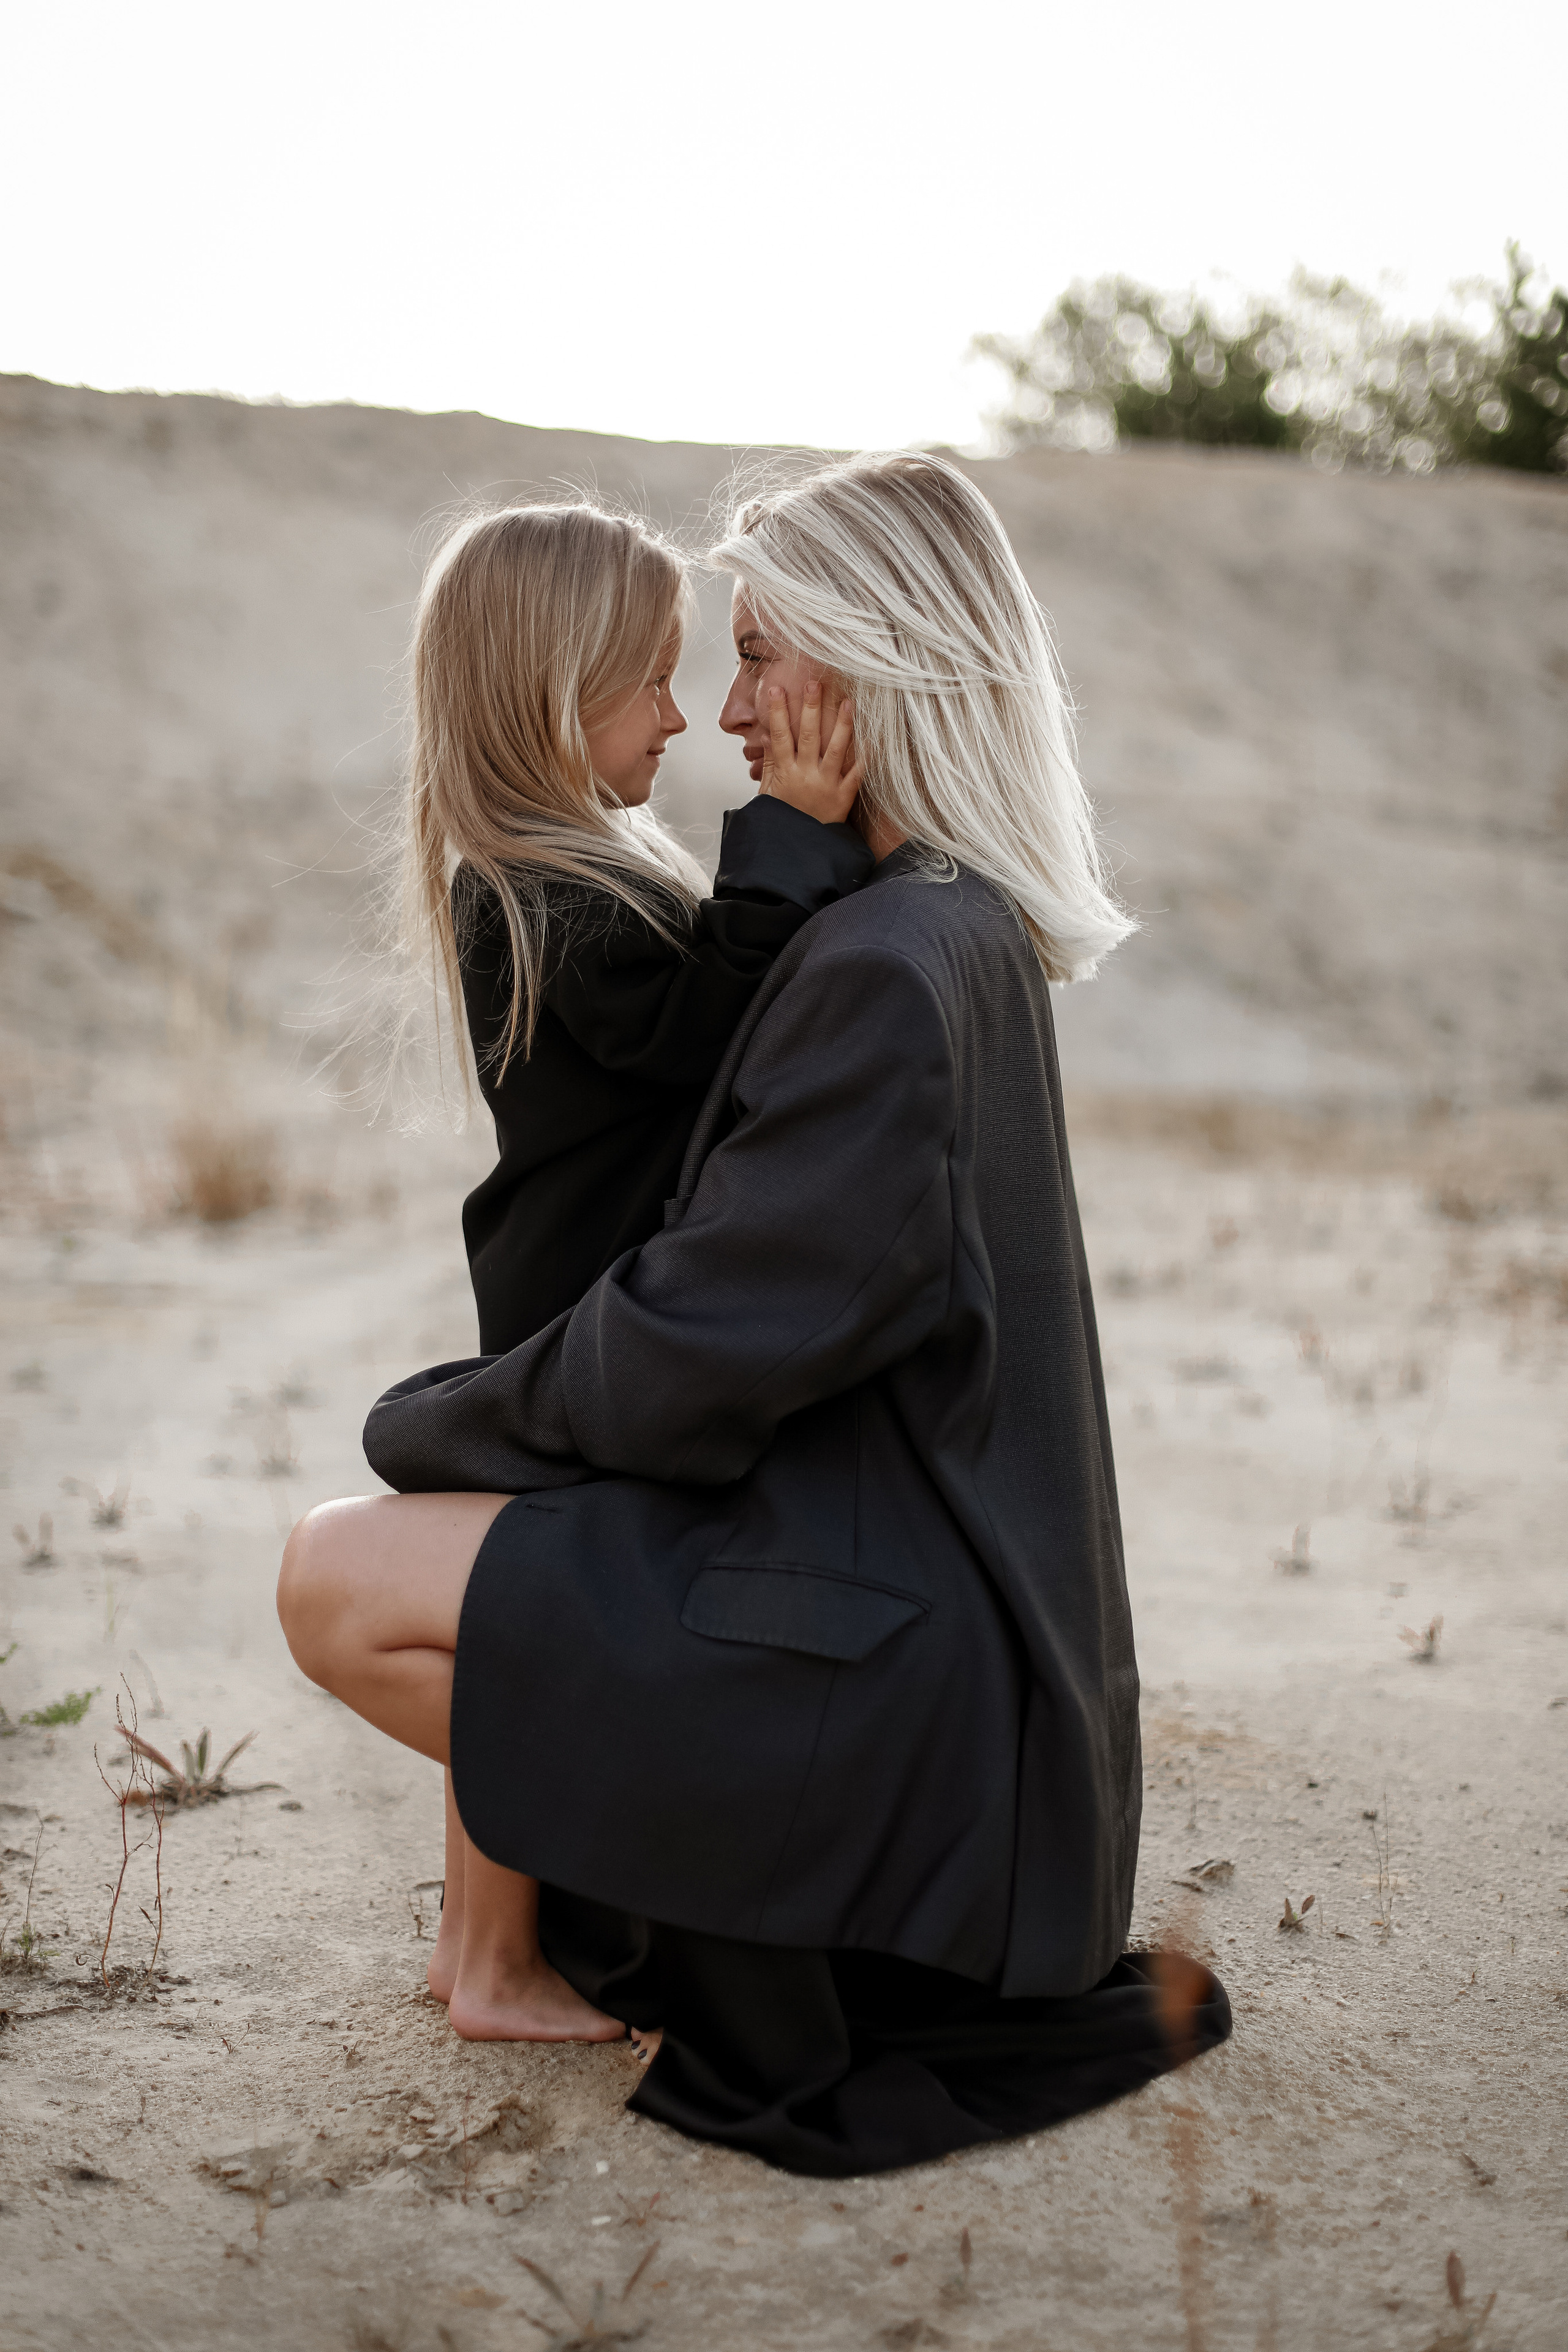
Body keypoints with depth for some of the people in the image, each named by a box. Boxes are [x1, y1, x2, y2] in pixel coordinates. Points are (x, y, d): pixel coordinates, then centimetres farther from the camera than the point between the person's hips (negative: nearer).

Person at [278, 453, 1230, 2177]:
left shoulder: (891, 965, -21)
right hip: (953, 1610, 10)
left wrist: (433, 1424, -5)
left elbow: (700, 1344, -21)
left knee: (341, 1583, -14)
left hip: (897, 1659, -10)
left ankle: (765, 1990, -2)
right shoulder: (969, 933, 9)